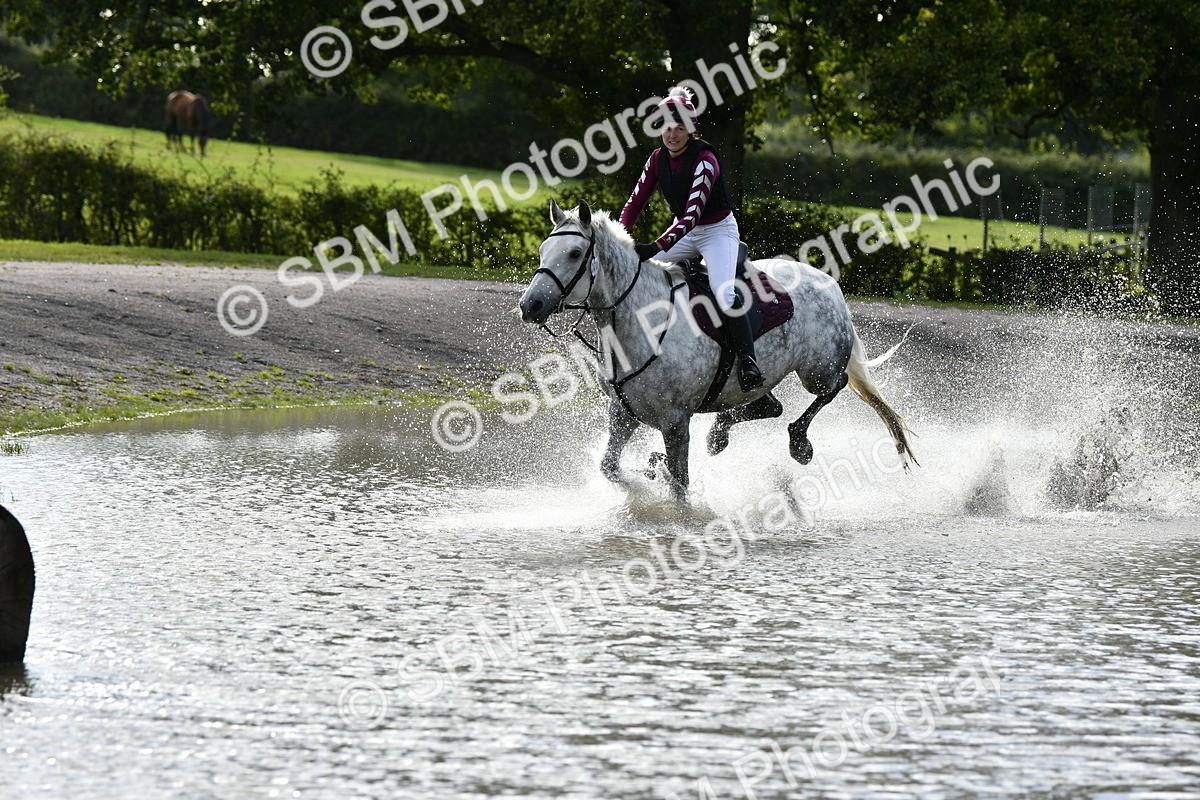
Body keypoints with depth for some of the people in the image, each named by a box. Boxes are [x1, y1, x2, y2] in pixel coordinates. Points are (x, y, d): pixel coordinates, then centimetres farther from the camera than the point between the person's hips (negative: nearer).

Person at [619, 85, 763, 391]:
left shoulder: (704, 160, -26)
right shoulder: (658, 159, -5)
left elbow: (692, 213, -34)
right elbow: (635, 202, -3)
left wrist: (656, 247, -43)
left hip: (718, 230, -7)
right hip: (683, 231, 7)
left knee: (723, 294, -28)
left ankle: (747, 361, -27)